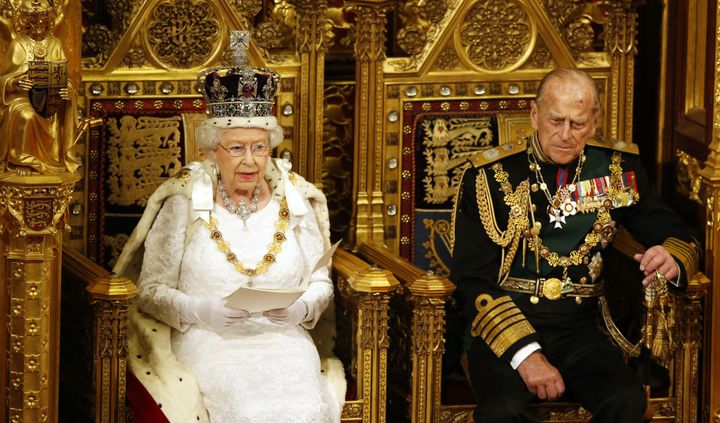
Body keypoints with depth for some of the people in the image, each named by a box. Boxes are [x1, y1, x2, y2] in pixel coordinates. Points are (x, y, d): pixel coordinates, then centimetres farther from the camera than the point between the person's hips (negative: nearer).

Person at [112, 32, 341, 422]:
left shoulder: (294, 201, 10)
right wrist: (201, 311, -17)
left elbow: (320, 283, 14)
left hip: (283, 341, 2)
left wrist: (300, 308, -9)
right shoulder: (184, 203, 3)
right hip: (208, 342, -2)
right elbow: (152, 290, 2)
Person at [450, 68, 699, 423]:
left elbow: (677, 235, 17)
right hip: (504, 328, -3)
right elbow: (473, 281, -5)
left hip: (578, 329, 3)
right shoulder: (490, 176, -2)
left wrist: (671, 260, -11)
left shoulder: (617, 169, 8)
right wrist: (524, 353, -19)